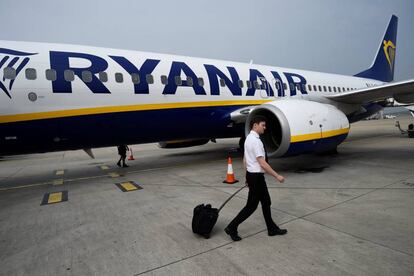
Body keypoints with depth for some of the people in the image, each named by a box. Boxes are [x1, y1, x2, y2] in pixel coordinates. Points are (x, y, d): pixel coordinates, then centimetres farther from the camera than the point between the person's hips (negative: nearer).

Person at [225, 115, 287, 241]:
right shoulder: (255, 140, -21)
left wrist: (248, 176, 22)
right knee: (251, 206, 1)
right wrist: (277, 176, -18)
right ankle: (232, 227, 9)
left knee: (266, 202, 17)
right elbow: (262, 163, -24)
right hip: (256, 176, -10)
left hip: (252, 174, 10)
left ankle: (272, 228, 29)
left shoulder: (249, 138, 10)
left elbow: (245, 159, 15)